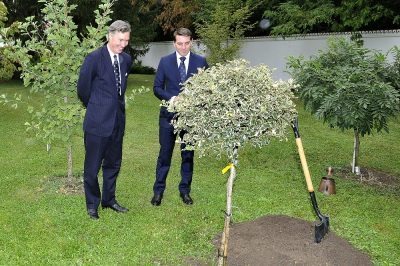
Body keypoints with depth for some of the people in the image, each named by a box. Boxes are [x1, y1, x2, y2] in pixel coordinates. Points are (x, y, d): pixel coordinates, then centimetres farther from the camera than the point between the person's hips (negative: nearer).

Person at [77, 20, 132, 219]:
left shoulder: (126, 59, 5)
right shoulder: (94, 59, -13)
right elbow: (83, 89, -4)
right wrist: (95, 107, 8)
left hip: (118, 121, 6)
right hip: (98, 122, -6)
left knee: (113, 164, 17)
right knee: (92, 166, 7)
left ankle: (109, 199, 33)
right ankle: (92, 204, 24)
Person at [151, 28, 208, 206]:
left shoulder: (201, 62, 0)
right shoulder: (165, 62, 1)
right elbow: (157, 88, 2)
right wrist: (171, 98, -15)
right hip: (169, 114, 0)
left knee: (188, 155, 10)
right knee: (165, 154, 5)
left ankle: (185, 190, 24)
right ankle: (158, 191, 17)